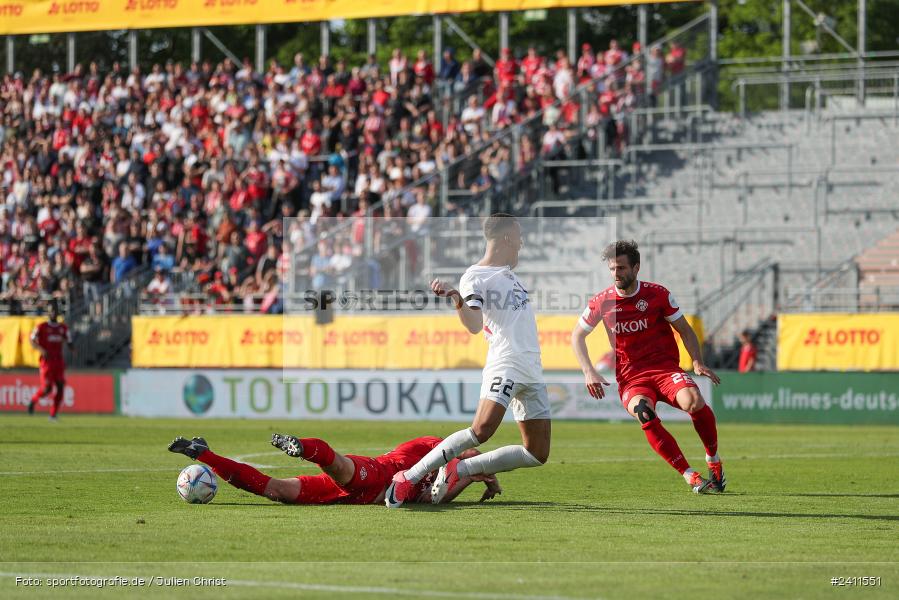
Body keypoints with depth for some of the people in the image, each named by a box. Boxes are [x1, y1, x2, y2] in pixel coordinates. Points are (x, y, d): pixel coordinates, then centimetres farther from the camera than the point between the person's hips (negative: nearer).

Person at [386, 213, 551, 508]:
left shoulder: (509, 272, 20)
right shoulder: (474, 277, -5)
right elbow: (474, 325, -20)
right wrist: (457, 299, -34)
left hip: (532, 371, 9)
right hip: (504, 364, -9)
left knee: (537, 454, 2)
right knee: (482, 429, -29)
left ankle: (457, 470, 7)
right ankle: (409, 477, -22)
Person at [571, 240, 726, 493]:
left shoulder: (657, 294, 1)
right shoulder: (602, 302, 3)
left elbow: (685, 330, 10)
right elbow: (577, 335, 16)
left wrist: (698, 363, -5)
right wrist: (589, 372, 3)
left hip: (665, 368, 0)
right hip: (631, 379, 0)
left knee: (693, 401, -32)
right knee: (645, 415, -35)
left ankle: (714, 459, -5)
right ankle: (691, 477, -31)